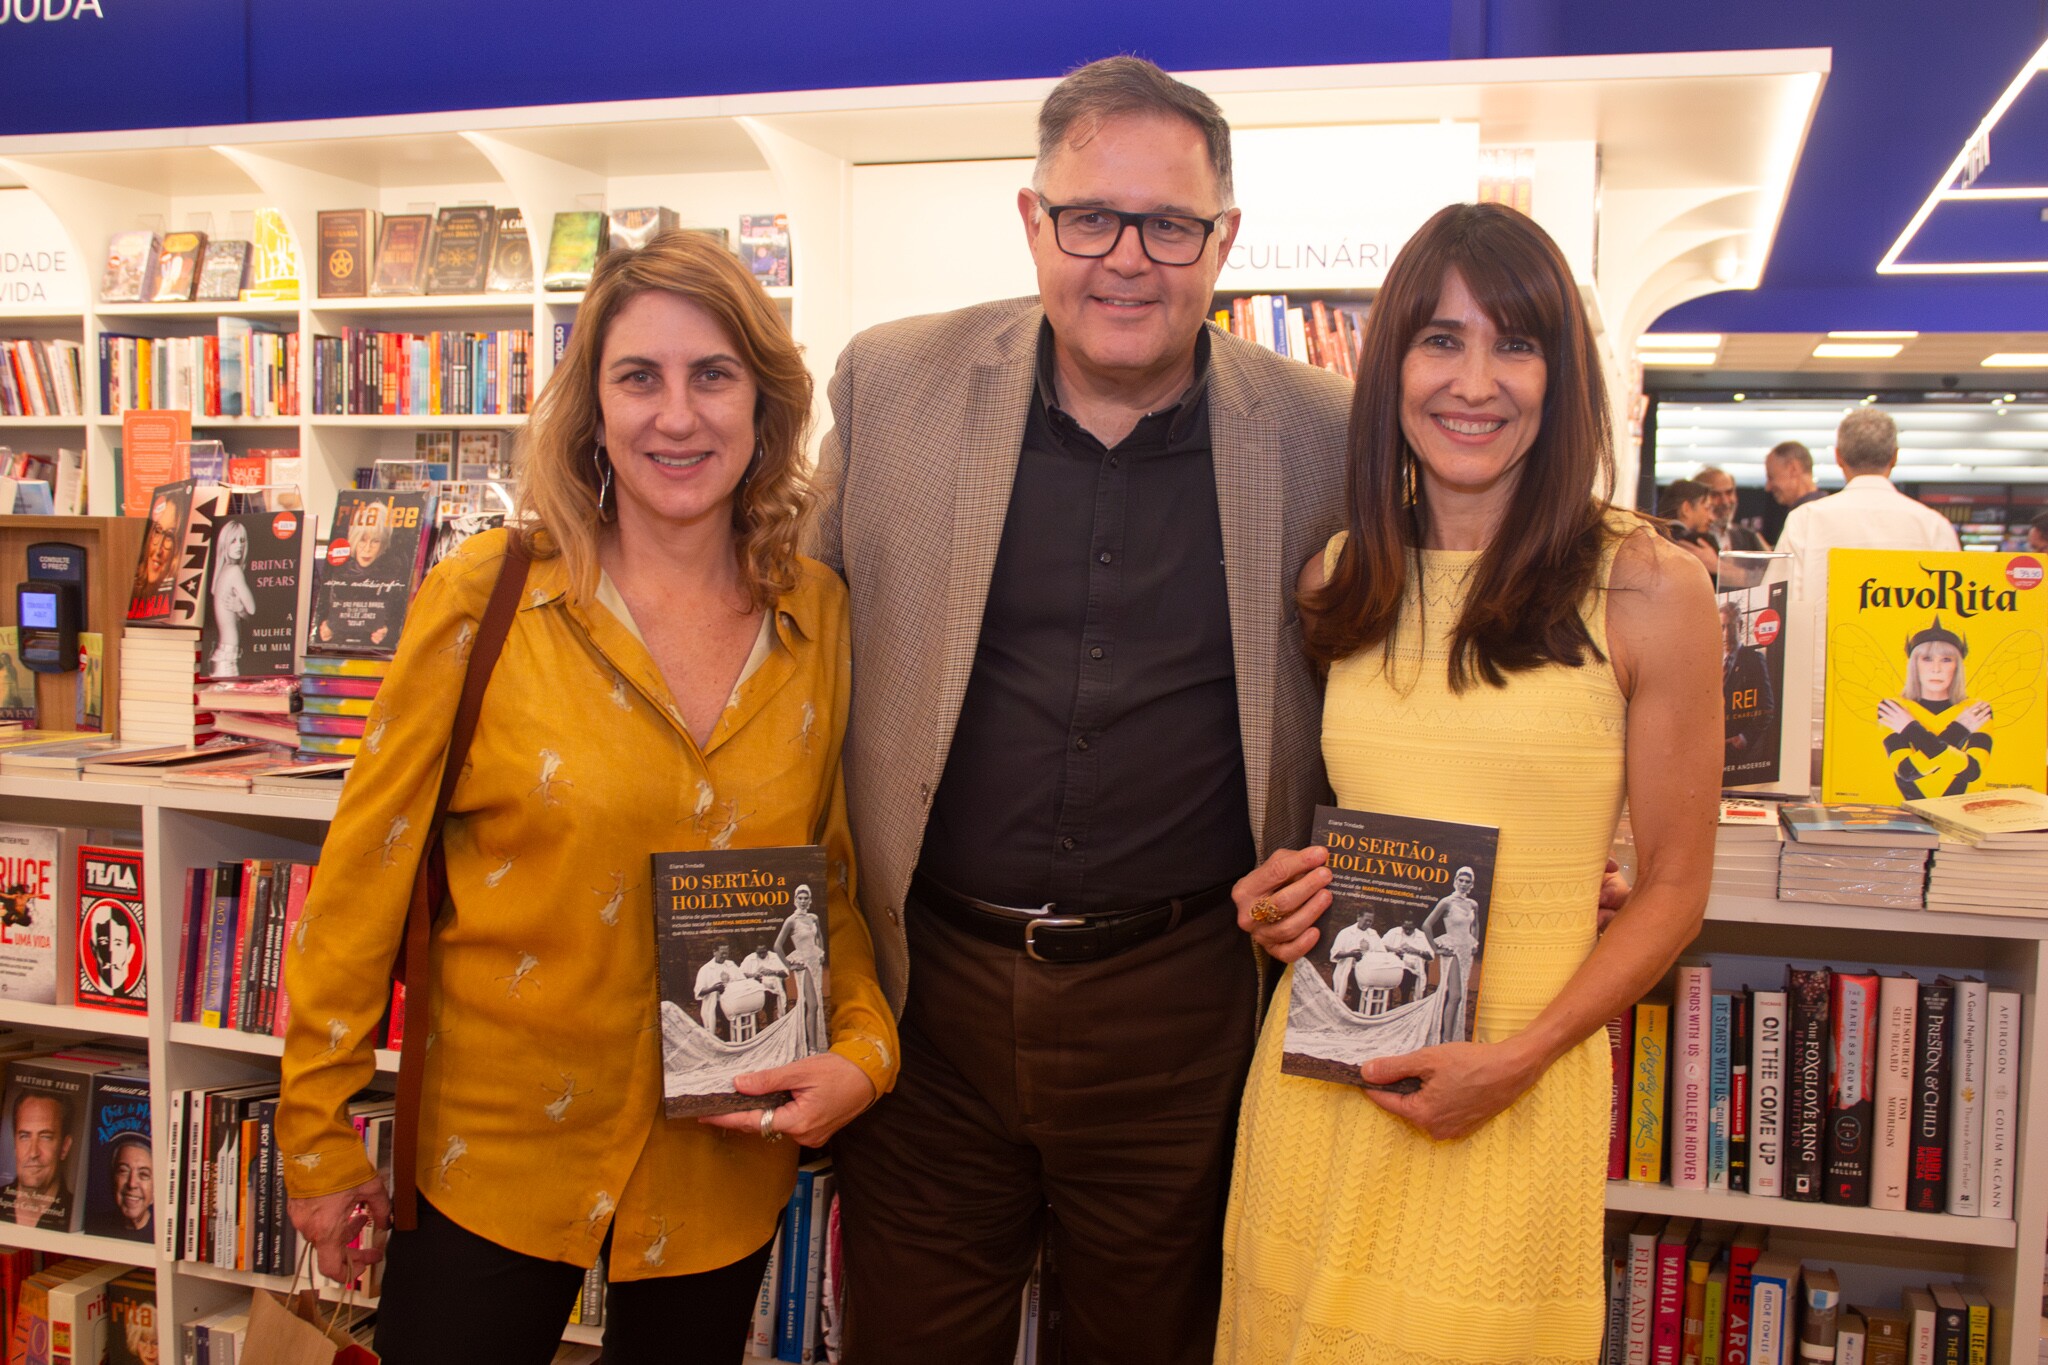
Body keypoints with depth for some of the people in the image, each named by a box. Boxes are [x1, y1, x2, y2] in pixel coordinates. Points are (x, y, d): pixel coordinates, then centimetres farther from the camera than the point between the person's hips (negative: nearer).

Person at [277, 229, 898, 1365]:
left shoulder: (821, 617, -3)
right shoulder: (486, 597, -11)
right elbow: (367, 867, -6)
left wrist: (863, 1048, -7)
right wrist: (316, 1130, -2)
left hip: (721, 1167, 3)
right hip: (498, 1148, -2)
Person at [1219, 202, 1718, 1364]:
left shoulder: (1648, 590, -7)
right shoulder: (1337, 584, 5)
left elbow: (1673, 888, -3)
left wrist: (1520, 1057, -14)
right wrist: (1278, 896, -3)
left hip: (1515, 1097, -3)